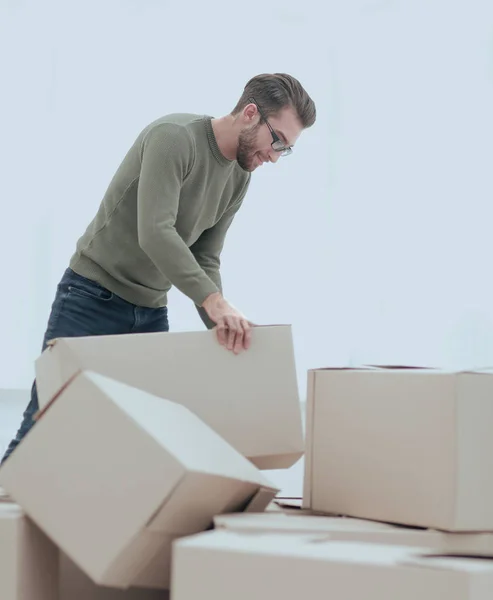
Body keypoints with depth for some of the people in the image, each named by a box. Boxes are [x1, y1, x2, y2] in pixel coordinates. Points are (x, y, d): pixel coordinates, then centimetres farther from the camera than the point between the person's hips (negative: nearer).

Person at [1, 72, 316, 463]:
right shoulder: (173, 137, -20)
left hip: (151, 310, 7)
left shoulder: (239, 177, 5)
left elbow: (205, 261, 7)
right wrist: (214, 300, -40)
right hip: (93, 296, -7)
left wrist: (224, 329, -8)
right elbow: (155, 232, -31)